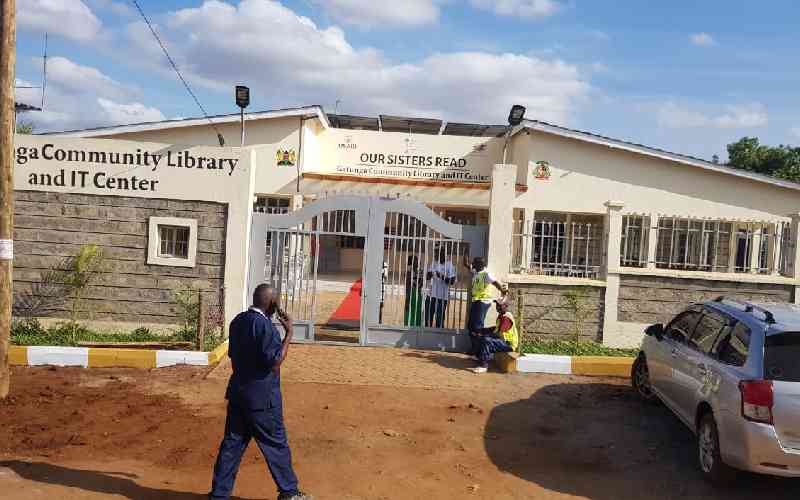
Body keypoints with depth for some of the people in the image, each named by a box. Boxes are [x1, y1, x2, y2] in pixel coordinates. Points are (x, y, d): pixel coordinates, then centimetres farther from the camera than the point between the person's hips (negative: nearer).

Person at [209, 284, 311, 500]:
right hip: (262, 397, -8)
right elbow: (275, 362, -20)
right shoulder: (265, 326, -21)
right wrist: (289, 333, -17)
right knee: (276, 444, 7)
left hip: (238, 393, 8)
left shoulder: (238, 321, 6)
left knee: (233, 442, 12)